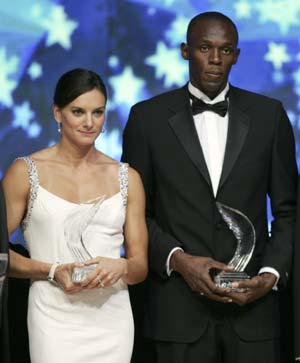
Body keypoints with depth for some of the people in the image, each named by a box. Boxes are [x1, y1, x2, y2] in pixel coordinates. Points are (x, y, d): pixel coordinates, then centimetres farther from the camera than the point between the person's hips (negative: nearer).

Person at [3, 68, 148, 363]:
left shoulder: (126, 178, 9)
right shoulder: (26, 172, 0)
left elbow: (141, 267, 11)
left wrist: (121, 267, -11)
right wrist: (52, 271, -14)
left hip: (112, 318, 3)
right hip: (54, 319, -3)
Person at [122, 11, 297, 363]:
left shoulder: (269, 115, 5)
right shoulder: (148, 117, 2)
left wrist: (272, 274, -7)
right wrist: (177, 259, -11)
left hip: (252, 304, 1)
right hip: (178, 308, -1)